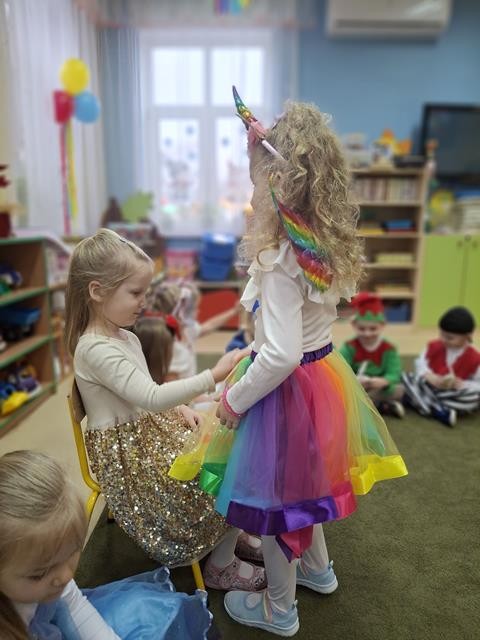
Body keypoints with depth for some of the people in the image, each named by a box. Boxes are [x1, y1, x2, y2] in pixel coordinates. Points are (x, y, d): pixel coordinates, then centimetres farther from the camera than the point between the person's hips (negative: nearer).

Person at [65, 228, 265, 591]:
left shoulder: (126, 338, 7)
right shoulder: (96, 350, -24)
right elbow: (151, 397, -33)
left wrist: (179, 408, 1)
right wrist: (213, 376, -37)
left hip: (152, 429, 9)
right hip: (127, 452, -9)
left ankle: (232, 532, 24)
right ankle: (223, 566, 13)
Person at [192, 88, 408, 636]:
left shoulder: (282, 260, -26)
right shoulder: (325, 242, -1)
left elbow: (281, 354, -31)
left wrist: (234, 398, -16)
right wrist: (265, 144, 11)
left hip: (289, 387, -8)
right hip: (321, 371, 8)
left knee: (273, 494, 13)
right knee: (300, 482, 29)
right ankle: (317, 568, 53)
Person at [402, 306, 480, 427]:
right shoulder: (434, 346, -4)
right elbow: (420, 363, -5)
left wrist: (459, 383, -29)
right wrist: (429, 376, -25)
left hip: (455, 394, -2)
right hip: (431, 387, 2)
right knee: (406, 378, -17)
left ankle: (426, 404, -29)